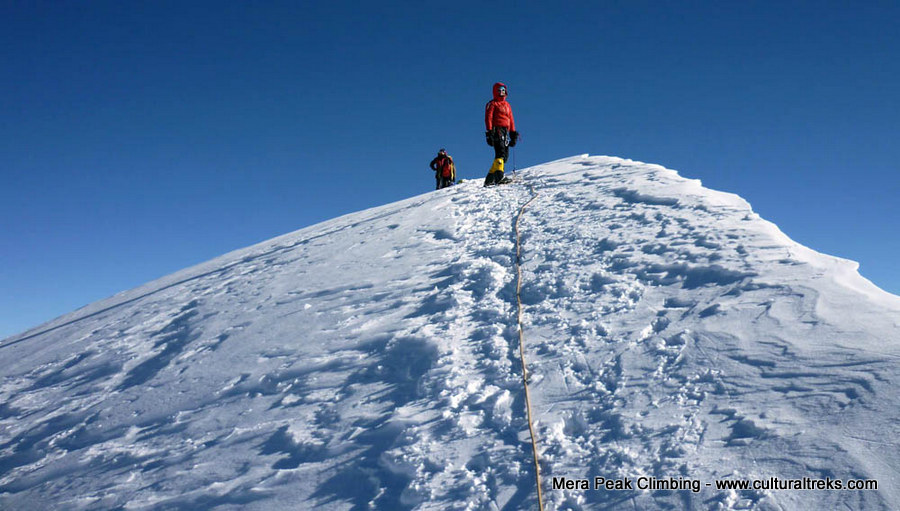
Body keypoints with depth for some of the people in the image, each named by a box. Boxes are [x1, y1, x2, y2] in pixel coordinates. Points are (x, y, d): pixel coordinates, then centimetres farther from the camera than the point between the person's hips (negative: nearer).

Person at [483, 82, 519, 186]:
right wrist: (489, 133, -15)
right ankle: (498, 174, -38)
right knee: (501, 153, -24)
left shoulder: (507, 104, 27)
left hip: (505, 131, 7)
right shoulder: (492, 104, 6)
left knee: (505, 156, -1)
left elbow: (511, 119, 27)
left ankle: (490, 178, -2)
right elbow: (488, 118, -4)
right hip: (497, 130, -7)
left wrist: (513, 134, 18)